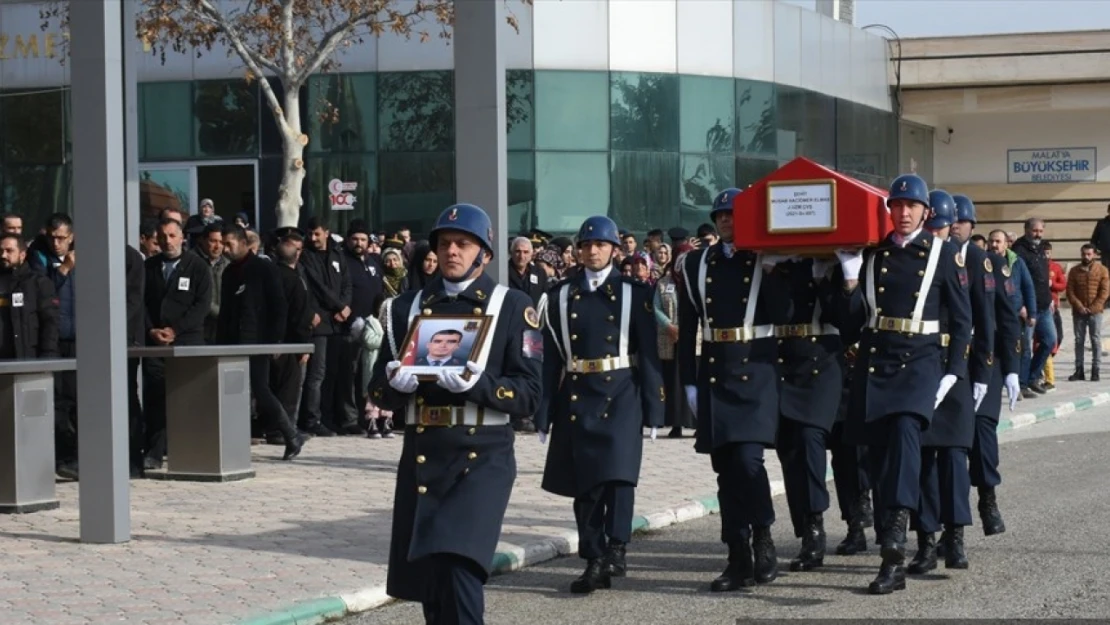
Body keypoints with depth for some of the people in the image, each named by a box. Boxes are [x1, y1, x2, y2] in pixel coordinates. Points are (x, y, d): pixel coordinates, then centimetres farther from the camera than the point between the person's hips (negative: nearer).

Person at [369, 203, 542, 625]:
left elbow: (529, 393, -5)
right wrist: (398, 385, -12)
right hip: (421, 458, 4)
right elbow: (379, 390, 12)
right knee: (428, 581, 8)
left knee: (459, 569, -19)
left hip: (482, 458, -4)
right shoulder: (408, 307, 12)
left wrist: (478, 383, -23)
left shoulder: (512, 307, 1)